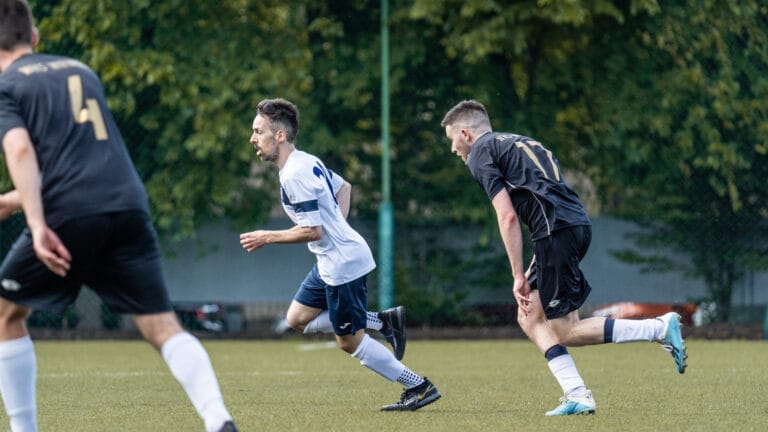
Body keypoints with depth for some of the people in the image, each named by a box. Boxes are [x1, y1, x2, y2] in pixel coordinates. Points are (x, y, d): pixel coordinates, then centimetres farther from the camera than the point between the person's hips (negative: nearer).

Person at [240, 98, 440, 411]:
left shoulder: (294, 175, -22)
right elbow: (344, 187, 24)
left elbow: (312, 230, -24)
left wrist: (267, 238, -13)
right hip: (330, 261, 10)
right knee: (297, 319, 15)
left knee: (350, 342, -1)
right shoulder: (306, 161, 9)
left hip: (342, 264, -10)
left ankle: (420, 387, 6)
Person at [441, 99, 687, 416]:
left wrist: (518, 276, -6)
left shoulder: (480, 154, 2)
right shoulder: (517, 143, 28)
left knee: (565, 332, -2)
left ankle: (660, 328, -10)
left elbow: (507, 216, -8)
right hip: (578, 222, 9)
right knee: (530, 317, 15)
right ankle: (576, 396, 4)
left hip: (557, 230, -9)